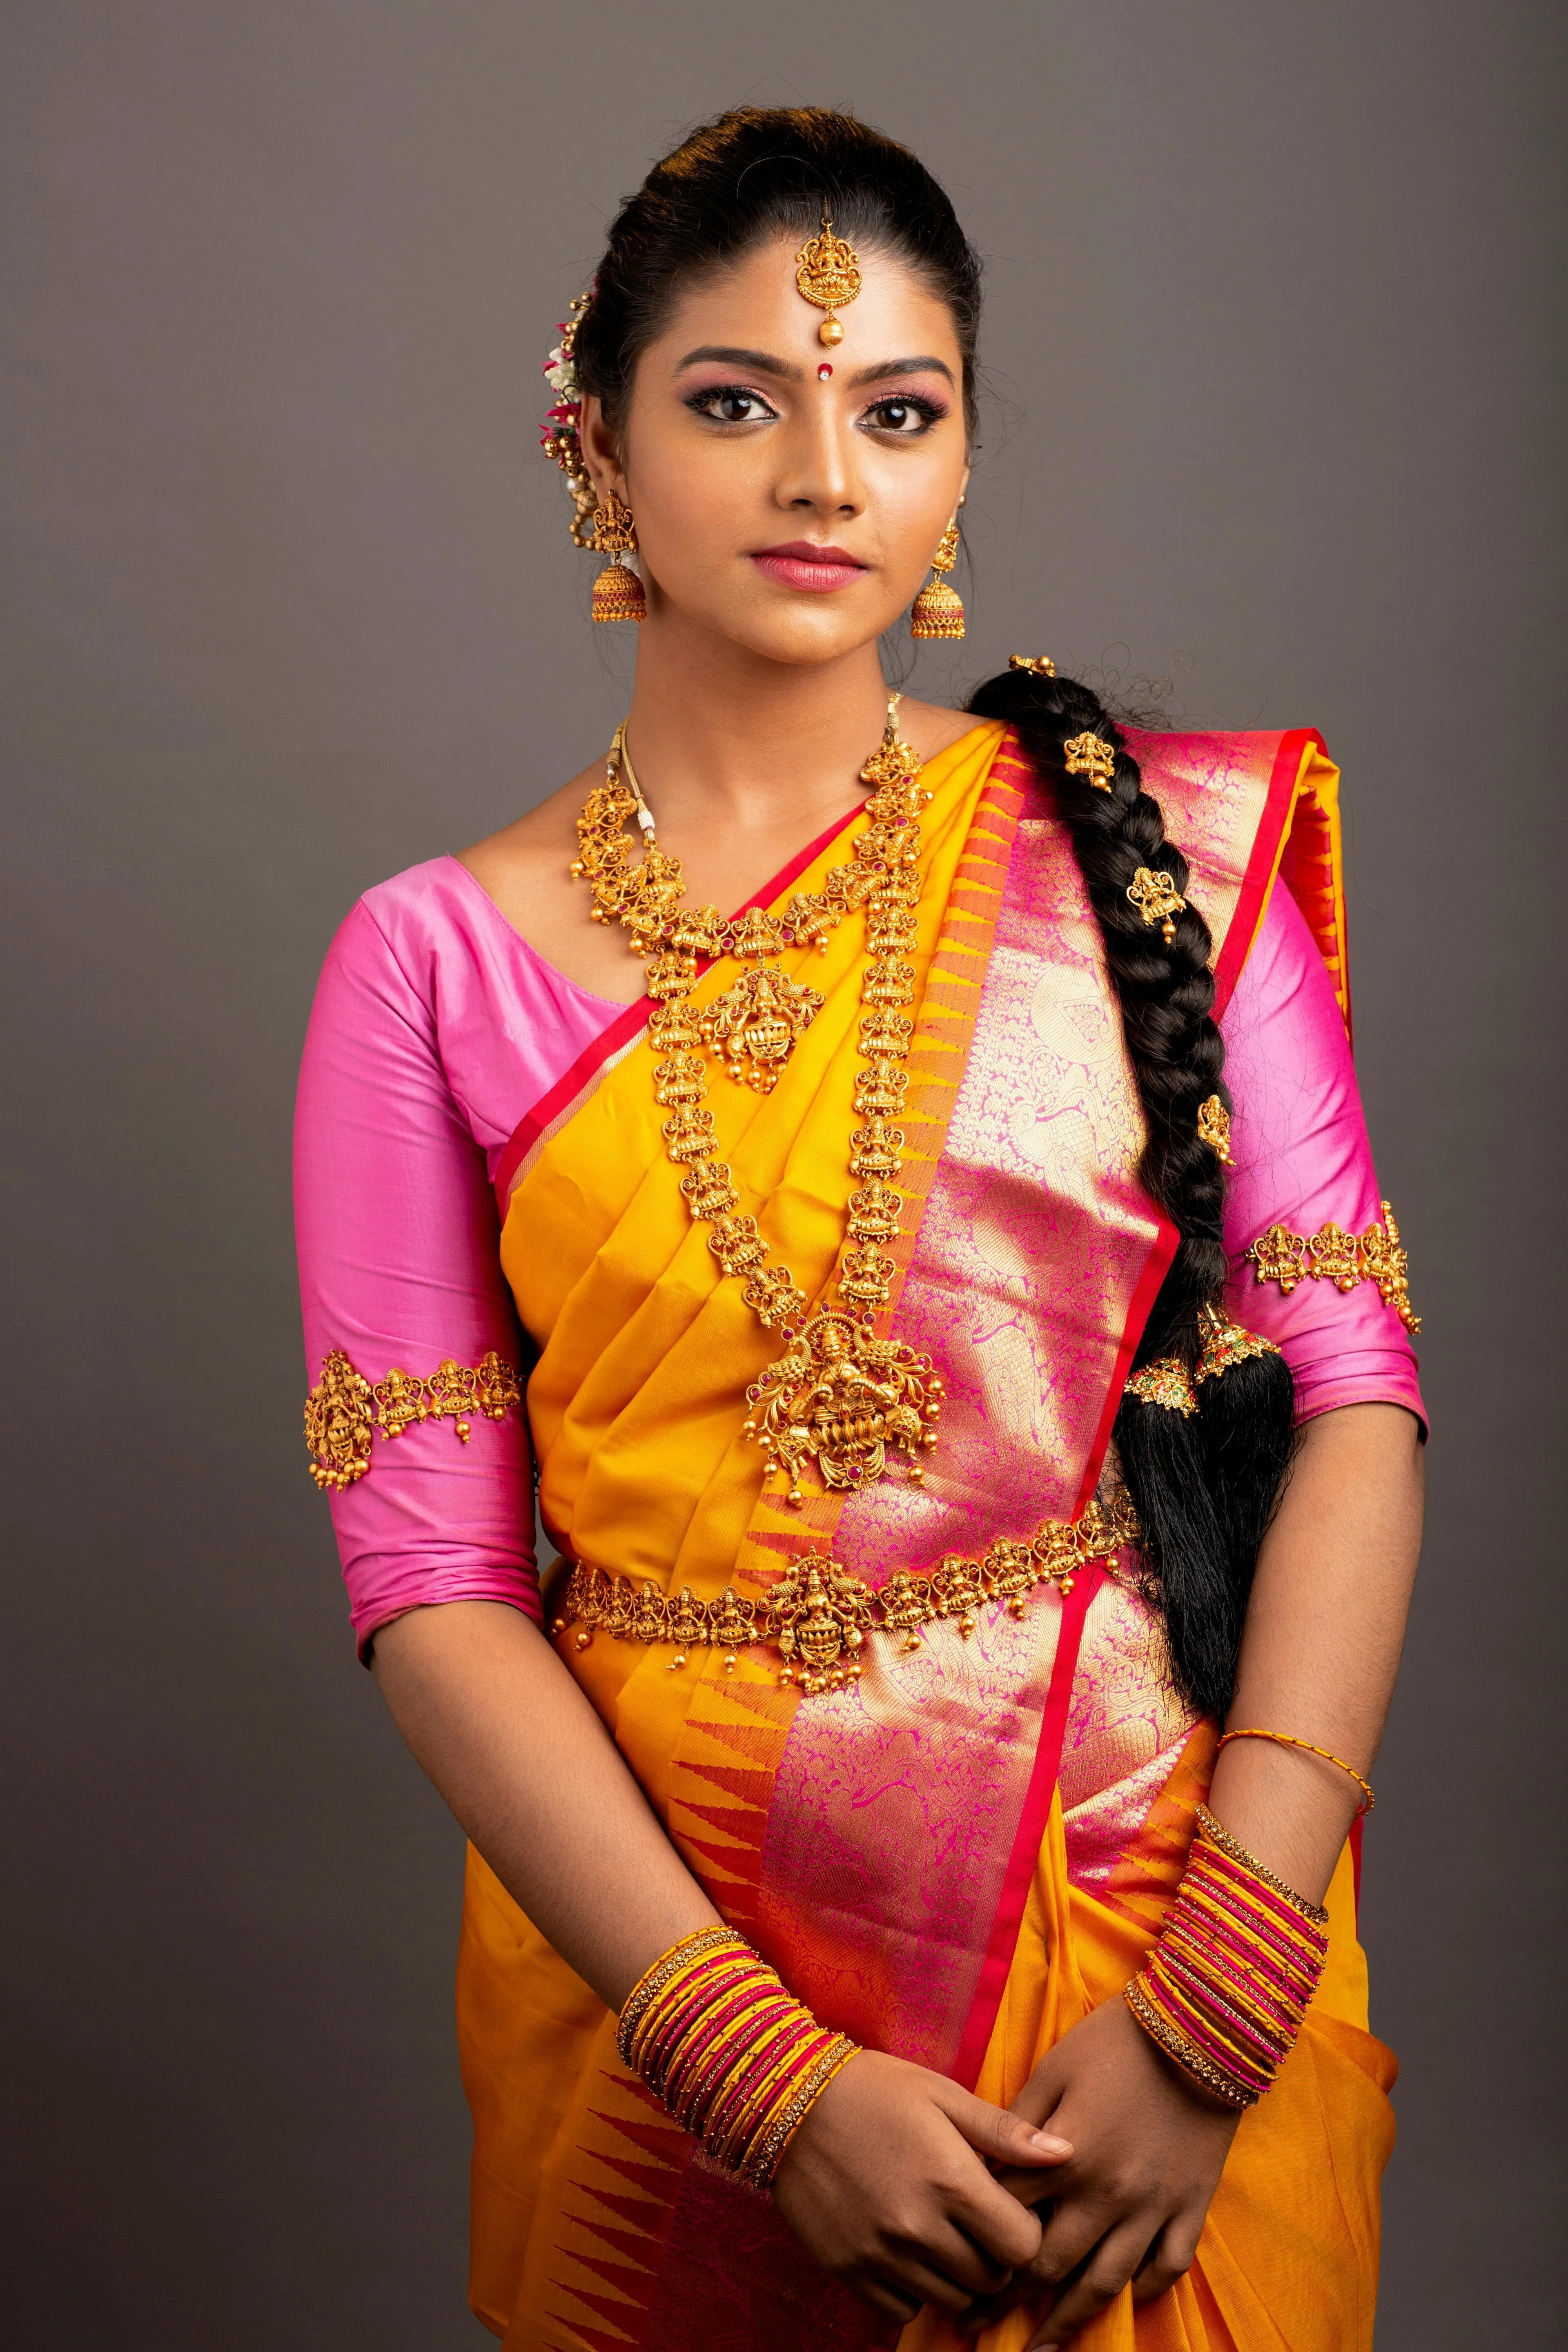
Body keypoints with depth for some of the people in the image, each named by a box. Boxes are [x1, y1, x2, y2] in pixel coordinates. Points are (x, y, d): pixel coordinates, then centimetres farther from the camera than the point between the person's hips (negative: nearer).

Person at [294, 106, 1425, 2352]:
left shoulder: (1165, 844, -2)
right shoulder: (438, 960, -3)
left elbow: (1350, 1402, -6)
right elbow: (430, 1575, -7)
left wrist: (1218, 2004, -15)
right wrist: (769, 2065, -15)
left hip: (1163, 1877, 1)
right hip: (658, 1937, 0)